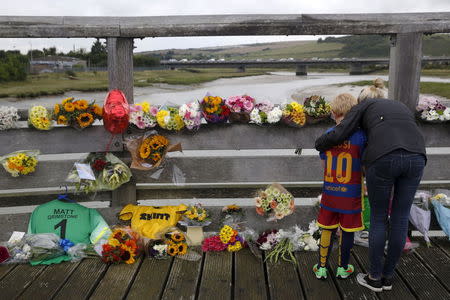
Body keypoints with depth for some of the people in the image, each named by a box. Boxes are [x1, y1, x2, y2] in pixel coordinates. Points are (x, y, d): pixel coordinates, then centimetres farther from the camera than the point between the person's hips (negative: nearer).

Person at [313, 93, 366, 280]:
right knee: (347, 231, 13)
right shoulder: (360, 136, -12)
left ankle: (321, 267, 23)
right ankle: (343, 268, 29)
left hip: (330, 192, 3)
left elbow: (324, 163, 6)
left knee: (327, 229, 14)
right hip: (351, 194, -2)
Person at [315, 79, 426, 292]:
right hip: (416, 158, 4)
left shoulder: (363, 106, 21)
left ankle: (375, 278, 25)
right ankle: (387, 276, 30)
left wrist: (319, 144, 29)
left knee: (378, 218, 13)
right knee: (400, 218, 17)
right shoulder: (402, 108, 35)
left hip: (383, 159, -4)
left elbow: (339, 134, 7)